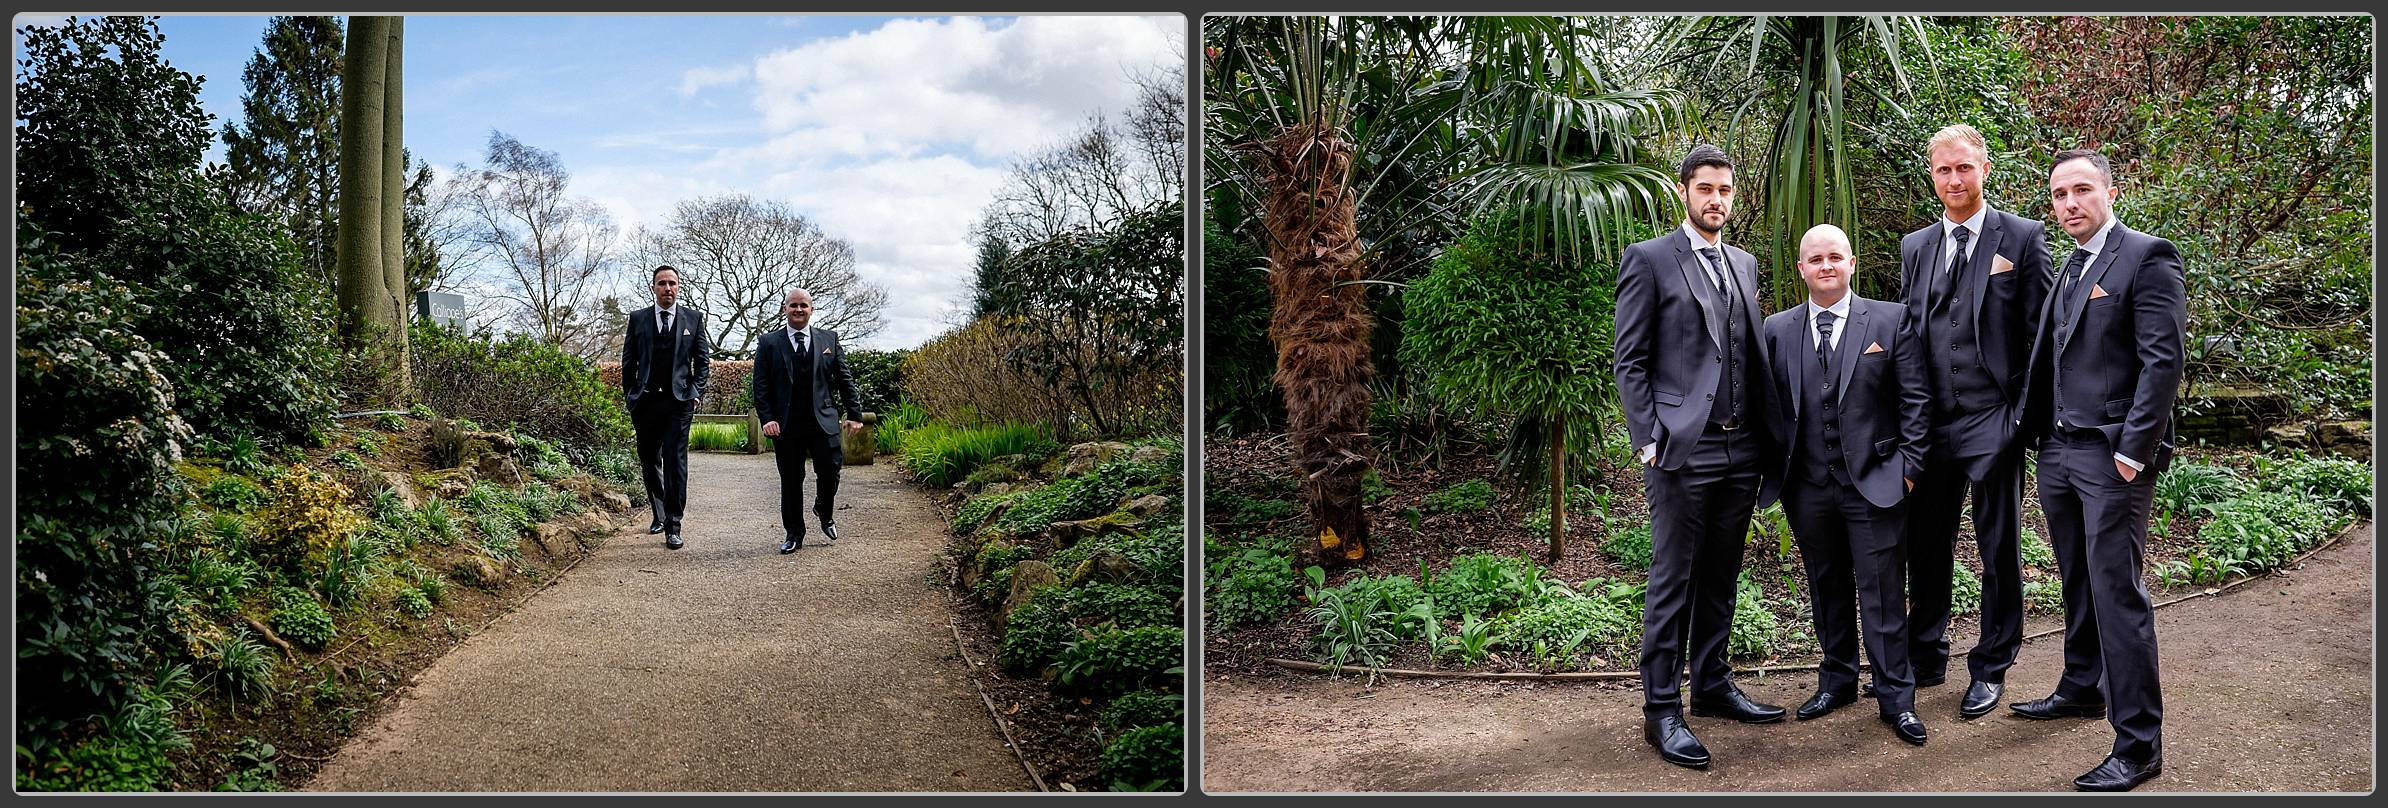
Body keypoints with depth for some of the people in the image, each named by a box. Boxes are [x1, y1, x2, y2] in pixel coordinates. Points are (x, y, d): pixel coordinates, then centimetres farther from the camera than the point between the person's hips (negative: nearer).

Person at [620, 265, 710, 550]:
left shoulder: (693, 318, 6)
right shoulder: (638, 318, 8)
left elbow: (703, 360, 8)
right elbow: (628, 362, 11)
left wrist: (696, 393, -1)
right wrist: (630, 396, 5)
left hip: (679, 401, -2)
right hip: (645, 401, 2)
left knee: (675, 462, -9)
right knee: (649, 462, 11)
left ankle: (673, 526, -8)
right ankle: (659, 514, 30)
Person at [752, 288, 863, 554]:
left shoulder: (829, 339, 9)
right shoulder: (769, 343, 5)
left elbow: (845, 379, 10)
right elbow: (761, 385, 2)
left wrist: (854, 413, 3)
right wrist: (767, 418, -9)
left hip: (823, 422, 1)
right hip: (786, 426, -1)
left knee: (830, 472, -4)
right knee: (790, 481, 5)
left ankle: (825, 513, 27)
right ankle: (793, 535, 17)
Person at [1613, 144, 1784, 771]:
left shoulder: (1745, 265, 17)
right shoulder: (1649, 260, -1)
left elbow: (1753, 354, 19)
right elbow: (1631, 361, -5)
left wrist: (1766, 431, 11)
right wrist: (1649, 440, -12)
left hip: (1741, 448, 6)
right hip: (1683, 447, -6)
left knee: (1721, 575, 14)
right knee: (1673, 579, -2)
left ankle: (1712, 684, 26)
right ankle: (1661, 708, 4)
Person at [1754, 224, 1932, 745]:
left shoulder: (1890, 321, 0)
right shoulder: (1777, 330, 6)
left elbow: (1915, 400, 0)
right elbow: (1770, 406, 9)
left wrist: (1909, 467, -5)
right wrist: (1776, 472, 3)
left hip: (1874, 483, -2)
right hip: (1808, 488, 3)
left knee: (1883, 593, 1)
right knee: (1826, 587, 13)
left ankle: (1896, 696, 11)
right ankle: (1837, 680, 28)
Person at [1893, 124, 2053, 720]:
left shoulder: (2023, 238, -2)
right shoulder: (1914, 247, 11)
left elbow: (2039, 332, -4)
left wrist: (2024, 414, -9)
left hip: (1992, 422, -4)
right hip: (1928, 421, 4)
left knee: (1999, 551, 7)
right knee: (1925, 546, 12)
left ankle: (1991, 668, 19)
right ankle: (1924, 658, 26)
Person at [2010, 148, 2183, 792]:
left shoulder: (2147, 258, -7)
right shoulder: (2068, 270, 17)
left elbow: (2163, 360, -13)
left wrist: (2133, 451, -17)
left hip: (2113, 455, -7)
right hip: (2058, 451, 7)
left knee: (2117, 593, -6)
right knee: (2078, 585, 18)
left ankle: (2138, 744, -1)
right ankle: (2083, 691, 33)